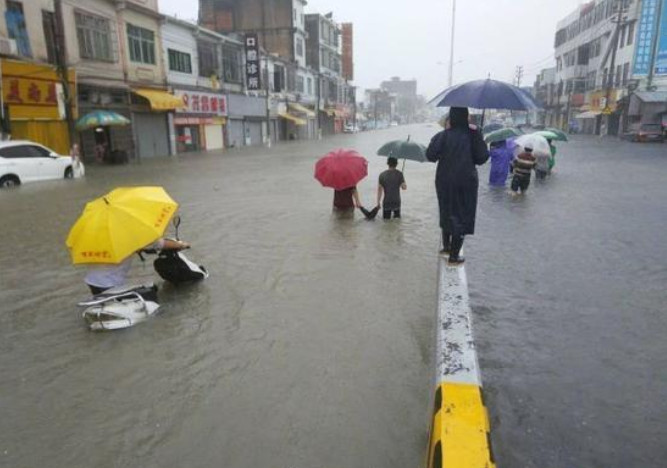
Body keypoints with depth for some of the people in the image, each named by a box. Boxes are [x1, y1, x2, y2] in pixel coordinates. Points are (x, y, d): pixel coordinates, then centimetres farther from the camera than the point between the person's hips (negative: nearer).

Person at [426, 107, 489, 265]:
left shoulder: (443, 135, -7)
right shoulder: (473, 135, -9)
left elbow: (430, 155, -15)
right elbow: (482, 158, -8)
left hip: (445, 181, 2)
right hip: (466, 181, -2)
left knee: (447, 212, 20)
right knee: (462, 215, 6)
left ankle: (447, 246, 36)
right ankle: (454, 255, 8)